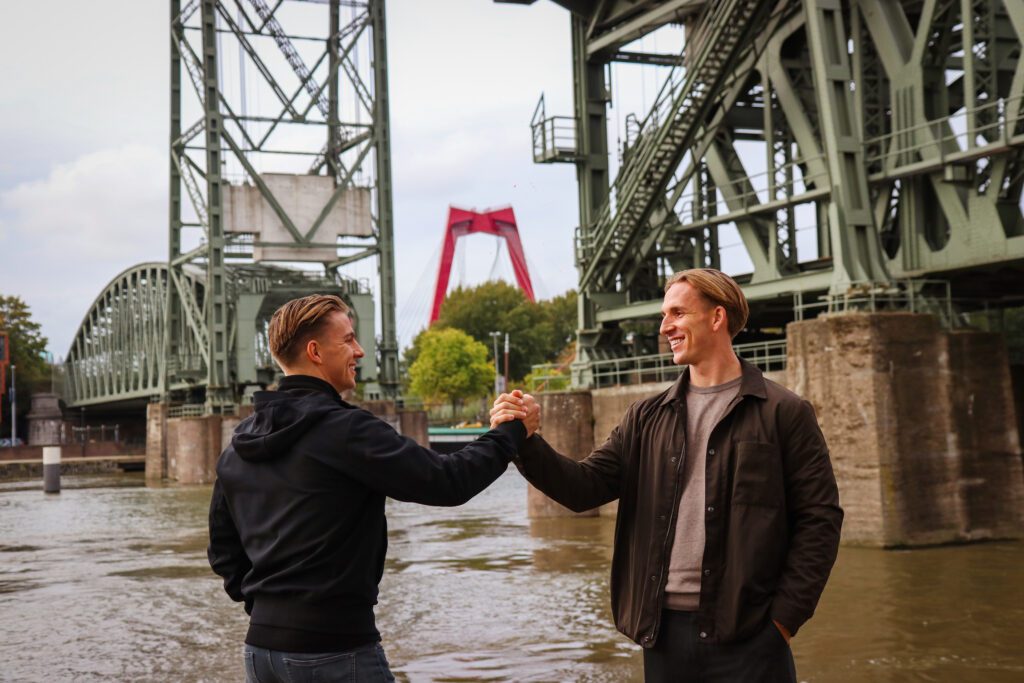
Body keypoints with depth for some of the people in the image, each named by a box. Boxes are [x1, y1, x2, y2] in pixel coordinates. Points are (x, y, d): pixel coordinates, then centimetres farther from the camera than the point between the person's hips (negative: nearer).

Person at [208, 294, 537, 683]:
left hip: (261, 646, 8)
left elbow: (223, 549, 15)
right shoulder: (345, 431, -15)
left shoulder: (240, 442, 8)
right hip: (333, 649, -7)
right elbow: (447, 482, -17)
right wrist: (512, 432, -3)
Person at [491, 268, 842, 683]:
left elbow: (819, 519, -3)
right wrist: (527, 441, -12)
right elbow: (585, 488, 4)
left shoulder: (784, 413, -1)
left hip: (748, 636, -4)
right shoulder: (647, 418, 11)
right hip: (664, 632, 4)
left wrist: (785, 617, -9)